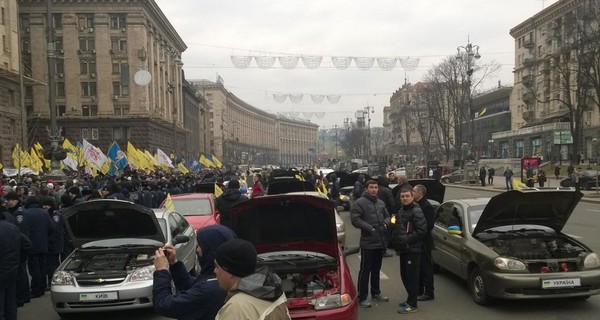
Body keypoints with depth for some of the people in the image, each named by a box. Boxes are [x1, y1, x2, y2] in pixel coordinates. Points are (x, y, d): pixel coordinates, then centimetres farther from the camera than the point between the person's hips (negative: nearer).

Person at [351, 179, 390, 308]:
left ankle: (376, 293, 32)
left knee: (376, 269, 19)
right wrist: (370, 228, -22)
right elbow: (355, 219, -16)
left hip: (380, 242, 7)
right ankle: (362, 297, 6)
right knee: (365, 270, -2)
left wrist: (385, 223, 0)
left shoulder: (381, 203, 13)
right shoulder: (359, 203, -10)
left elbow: (387, 216, 22)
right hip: (368, 243, -7)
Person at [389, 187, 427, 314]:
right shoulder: (401, 211, 16)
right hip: (403, 249, 9)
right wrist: (397, 241, 11)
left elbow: (422, 230, -21)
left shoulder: (416, 211, -13)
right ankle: (410, 300, 28)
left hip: (413, 250, -9)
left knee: (412, 277, -4)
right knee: (404, 275, 15)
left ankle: (412, 305, 3)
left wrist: (407, 240, -19)